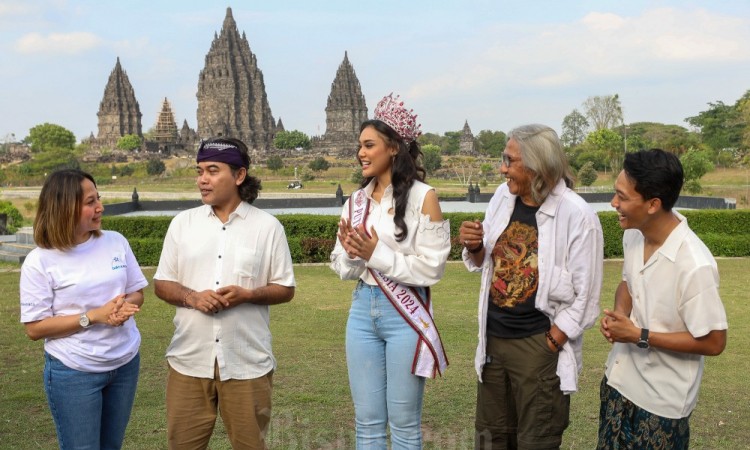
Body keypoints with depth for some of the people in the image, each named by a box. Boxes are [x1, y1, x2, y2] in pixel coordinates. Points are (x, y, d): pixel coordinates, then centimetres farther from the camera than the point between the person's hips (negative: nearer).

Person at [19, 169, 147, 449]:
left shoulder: (116, 242, -1)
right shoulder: (40, 261, -13)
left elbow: (137, 292, 8)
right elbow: (34, 328, -13)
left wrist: (124, 307, -16)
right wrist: (93, 316, -22)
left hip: (125, 363, 4)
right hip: (73, 373, -4)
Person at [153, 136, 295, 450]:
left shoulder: (267, 226, -2)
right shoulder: (182, 223, 4)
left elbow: (285, 289, 2)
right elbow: (162, 284, 7)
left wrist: (247, 295, -17)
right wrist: (193, 297, -13)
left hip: (247, 362, -2)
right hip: (189, 359, 2)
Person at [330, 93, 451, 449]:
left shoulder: (422, 197, -9)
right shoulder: (356, 201, 8)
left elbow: (431, 268, -13)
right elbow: (342, 268, 10)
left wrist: (376, 254, -17)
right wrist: (351, 253, -11)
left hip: (404, 313, -5)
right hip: (362, 310, 5)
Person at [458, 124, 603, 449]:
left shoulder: (578, 216, -19)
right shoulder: (503, 195, 0)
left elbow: (585, 296, -14)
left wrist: (549, 345, -12)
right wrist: (473, 247, -10)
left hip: (539, 344, -6)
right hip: (494, 337, 6)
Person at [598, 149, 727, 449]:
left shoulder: (695, 266, -29)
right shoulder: (633, 235, -7)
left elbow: (713, 342, -21)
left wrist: (639, 336, -21)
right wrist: (618, 314, -10)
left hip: (662, 399, -7)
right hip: (620, 379, 7)